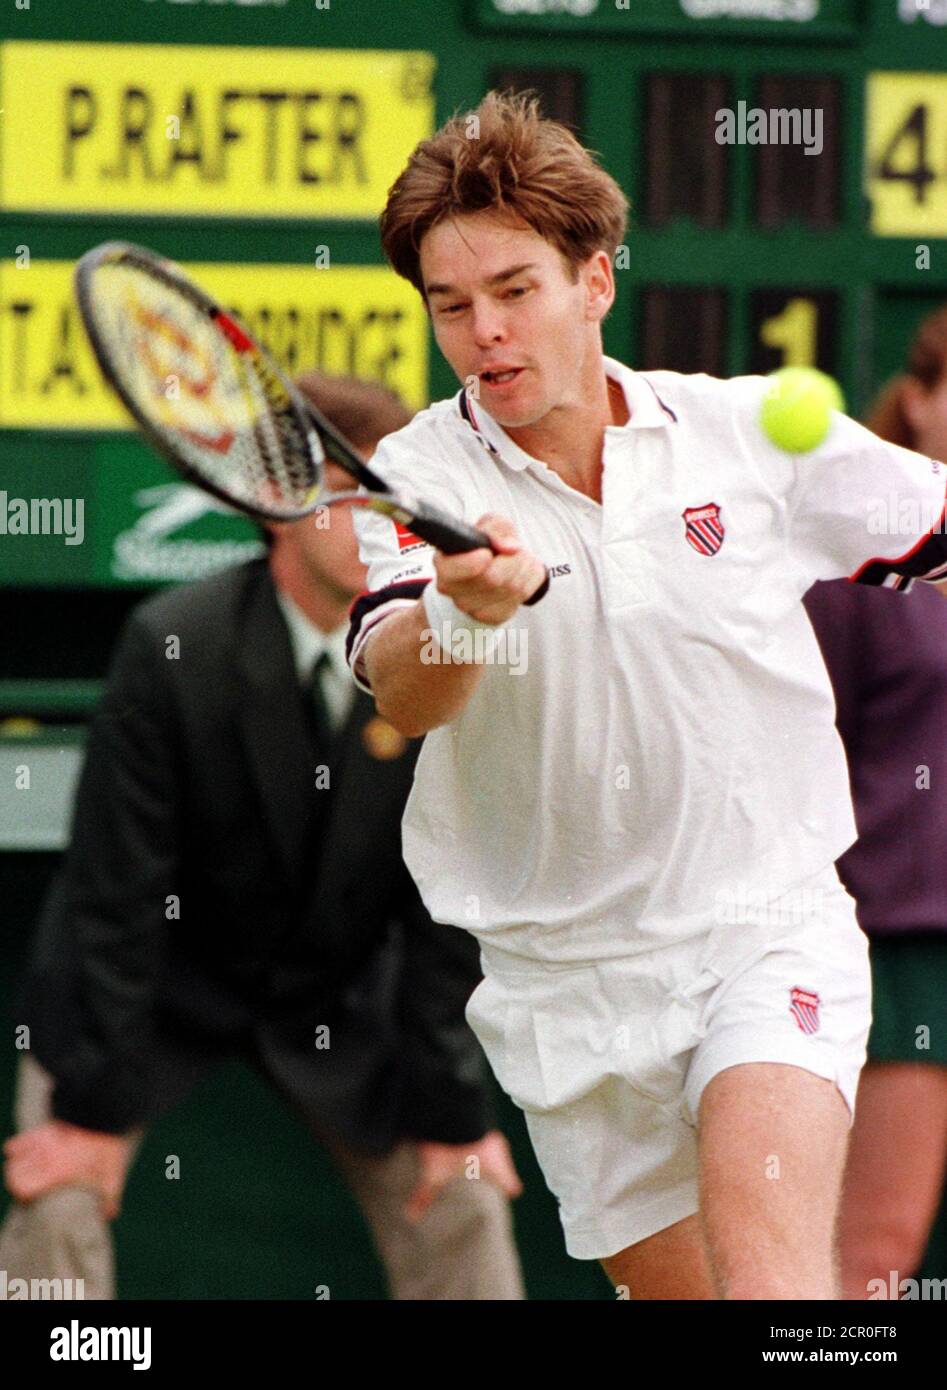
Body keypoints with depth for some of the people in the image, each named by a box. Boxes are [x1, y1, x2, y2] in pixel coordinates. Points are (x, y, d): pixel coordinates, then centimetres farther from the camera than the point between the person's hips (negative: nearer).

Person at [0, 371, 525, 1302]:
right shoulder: (171, 649, -23)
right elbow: (118, 887, -20)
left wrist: (451, 1106, -10)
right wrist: (95, 1105, -19)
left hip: (337, 1000, 3)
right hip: (162, 978, -3)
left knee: (459, 1205, -3)